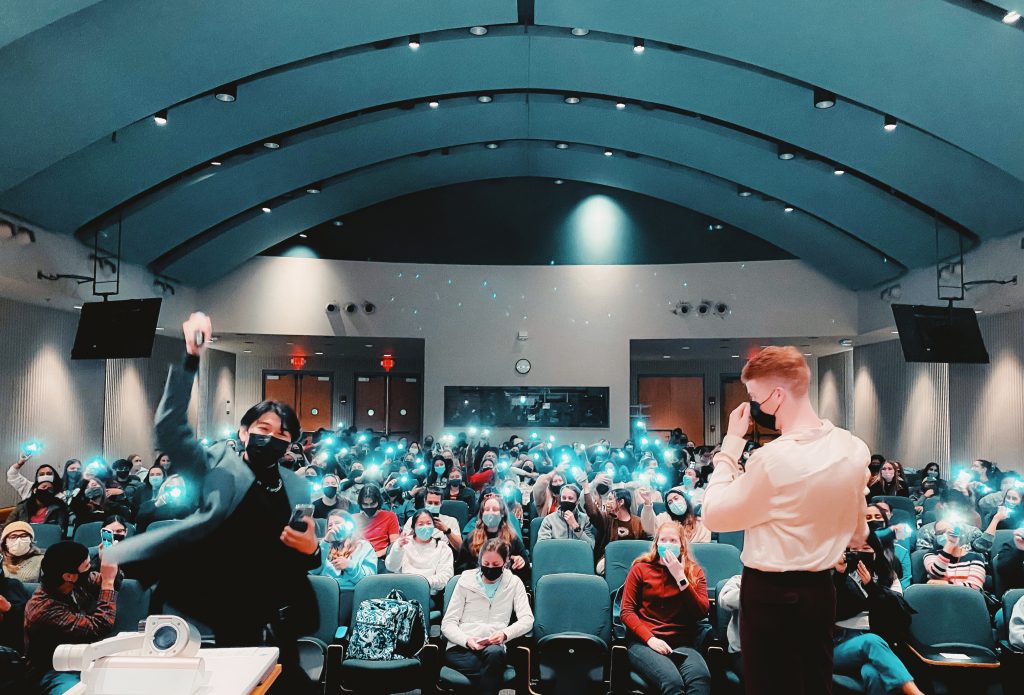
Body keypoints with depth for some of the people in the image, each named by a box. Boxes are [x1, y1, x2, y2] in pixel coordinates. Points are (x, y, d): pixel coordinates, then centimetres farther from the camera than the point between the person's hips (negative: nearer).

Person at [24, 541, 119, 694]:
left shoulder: (77, 583, -4)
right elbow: (101, 628, -28)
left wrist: (109, 559, -5)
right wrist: (108, 581, -24)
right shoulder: (44, 608, -25)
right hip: (57, 672, -7)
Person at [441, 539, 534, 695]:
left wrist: (505, 633, -18)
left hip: (494, 648, 2)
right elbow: (448, 623, 7)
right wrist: (467, 640, -15)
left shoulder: (514, 583, 14)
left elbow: (527, 620, 3)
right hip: (460, 649, -2)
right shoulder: (466, 581, 11)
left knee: (494, 653, -38)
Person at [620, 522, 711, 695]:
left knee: (702, 678, -33)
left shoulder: (695, 572, 14)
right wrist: (650, 638, -12)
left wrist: (681, 578, -7)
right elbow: (627, 611, 4)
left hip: (682, 643, 2)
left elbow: (701, 613, 1)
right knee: (672, 681, -34)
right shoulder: (641, 569, 8)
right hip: (644, 641, -2)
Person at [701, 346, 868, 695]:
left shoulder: (772, 459, -25)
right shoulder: (855, 449, -1)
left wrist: (731, 444, -10)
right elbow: (858, 532, 12)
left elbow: (713, 516, -13)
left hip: (770, 593, -7)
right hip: (820, 590, 7)